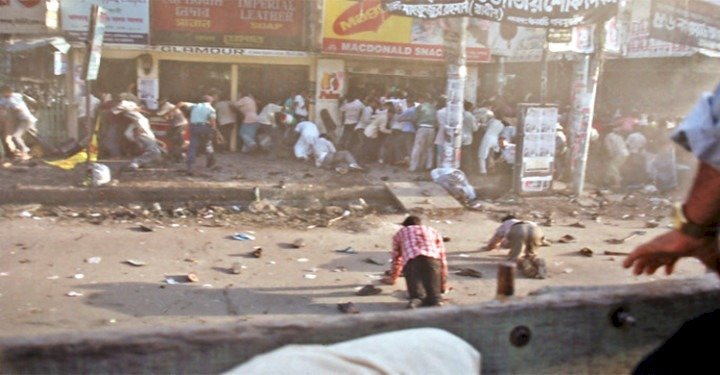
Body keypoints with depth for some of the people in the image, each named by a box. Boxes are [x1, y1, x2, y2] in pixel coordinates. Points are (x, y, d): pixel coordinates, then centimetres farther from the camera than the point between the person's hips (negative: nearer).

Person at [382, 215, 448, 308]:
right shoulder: (434, 231, 37)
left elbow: (396, 259, 45)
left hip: (411, 262, 0)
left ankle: (416, 301, -44)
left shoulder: (400, 233, 36)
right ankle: (436, 302, -38)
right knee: (434, 296, -4)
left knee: (418, 296, -10)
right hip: (432, 260, 0)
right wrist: (444, 283, 43)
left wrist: (392, 278, 62)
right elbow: (442, 257, 35)